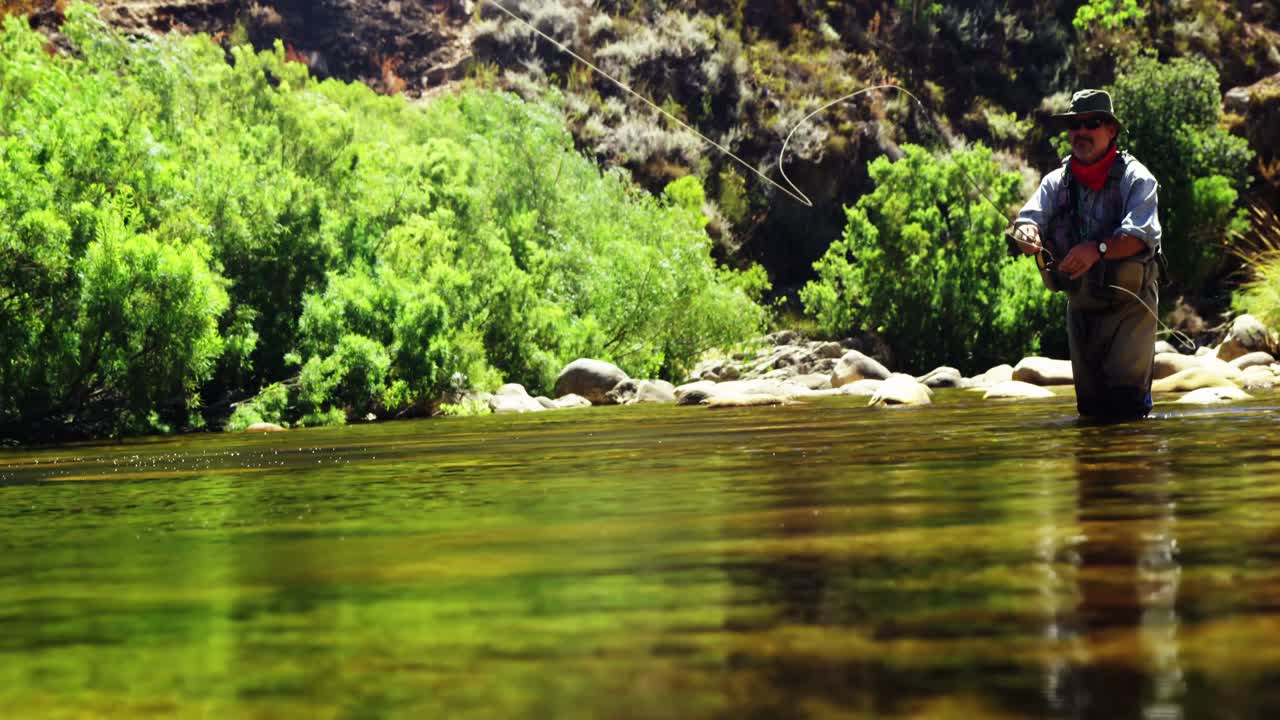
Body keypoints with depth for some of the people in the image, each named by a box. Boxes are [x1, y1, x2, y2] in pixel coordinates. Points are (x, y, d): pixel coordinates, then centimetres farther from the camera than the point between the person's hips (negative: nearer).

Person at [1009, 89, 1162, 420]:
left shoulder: (1135, 178, -7)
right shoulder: (1057, 181, 8)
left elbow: (1143, 235, -22)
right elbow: (1029, 217, -8)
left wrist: (1098, 249, -39)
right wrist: (1027, 234, -33)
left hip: (1129, 303, -5)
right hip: (1081, 305, 5)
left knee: (1127, 401, -14)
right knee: (1090, 405, 11)